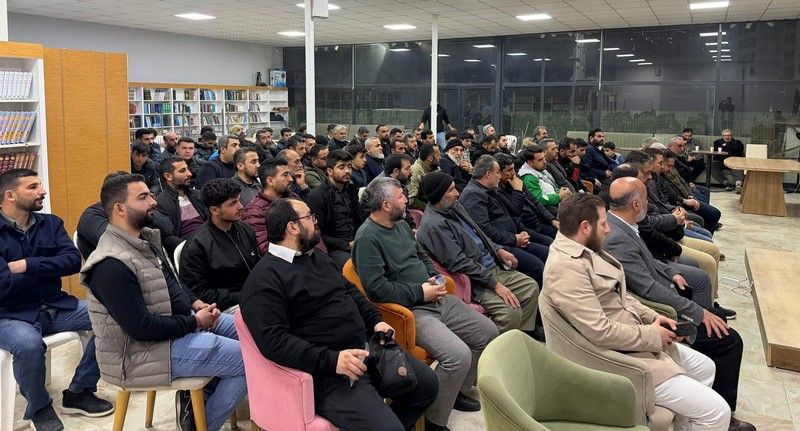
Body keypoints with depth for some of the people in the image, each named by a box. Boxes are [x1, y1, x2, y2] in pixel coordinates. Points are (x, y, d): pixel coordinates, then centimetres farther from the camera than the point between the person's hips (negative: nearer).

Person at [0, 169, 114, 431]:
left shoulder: (51, 223, 6)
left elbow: (73, 261, -7)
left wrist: (28, 265, -17)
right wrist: (49, 268, -8)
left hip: (56, 307, 5)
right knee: (28, 344, -37)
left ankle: (78, 392, 2)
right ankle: (39, 408, -5)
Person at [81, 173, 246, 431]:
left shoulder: (145, 237, 5)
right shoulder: (112, 265, -25)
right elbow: (141, 328, -26)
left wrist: (195, 304, 0)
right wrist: (195, 322, -17)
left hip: (178, 320, 10)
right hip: (144, 351, -10)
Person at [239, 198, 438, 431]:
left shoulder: (318, 258, 15)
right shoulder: (264, 279, -14)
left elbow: (350, 291, 25)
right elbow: (273, 340, -23)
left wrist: (376, 320, 8)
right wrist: (331, 360, -29)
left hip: (367, 347, 9)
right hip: (327, 373, -9)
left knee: (427, 383, 9)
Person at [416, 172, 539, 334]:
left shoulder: (454, 206, 9)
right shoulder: (432, 226, -21)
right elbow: (459, 264, -23)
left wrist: (498, 250, 9)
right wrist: (495, 284, -21)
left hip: (493, 268, 10)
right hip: (473, 280, -10)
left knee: (531, 287, 4)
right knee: (511, 311, -25)